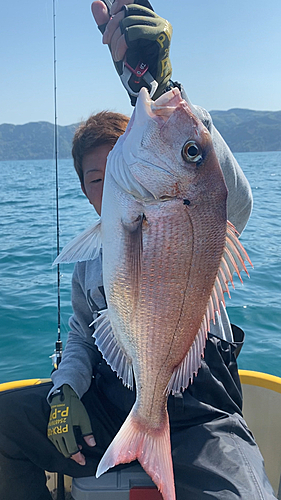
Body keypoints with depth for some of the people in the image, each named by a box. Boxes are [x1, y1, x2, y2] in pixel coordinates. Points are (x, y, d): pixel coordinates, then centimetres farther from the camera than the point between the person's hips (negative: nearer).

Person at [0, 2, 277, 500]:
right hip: (109, 409, 5)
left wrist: (157, 87, -40)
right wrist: (66, 391, -3)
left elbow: (233, 201, -29)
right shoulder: (89, 266, 13)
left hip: (198, 420, -4)